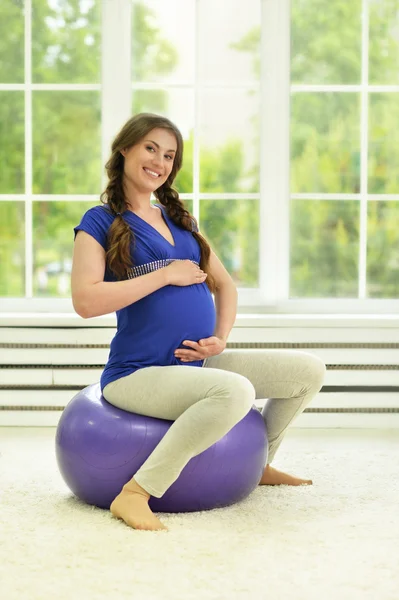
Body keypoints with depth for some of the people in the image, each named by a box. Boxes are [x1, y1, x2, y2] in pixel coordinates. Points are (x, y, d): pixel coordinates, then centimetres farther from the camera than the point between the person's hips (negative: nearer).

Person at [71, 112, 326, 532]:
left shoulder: (181, 220, 17)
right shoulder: (100, 221, -3)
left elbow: (224, 284, 21)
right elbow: (85, 301, -17)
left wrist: (221, 338, 2)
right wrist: (166, 274, -13)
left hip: (199, 364, 7)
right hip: (137, 373, -7)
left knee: (310, 371, 5)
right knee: (236, 391, -36)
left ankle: (258, 463, 27)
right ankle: (135, 494, -29)